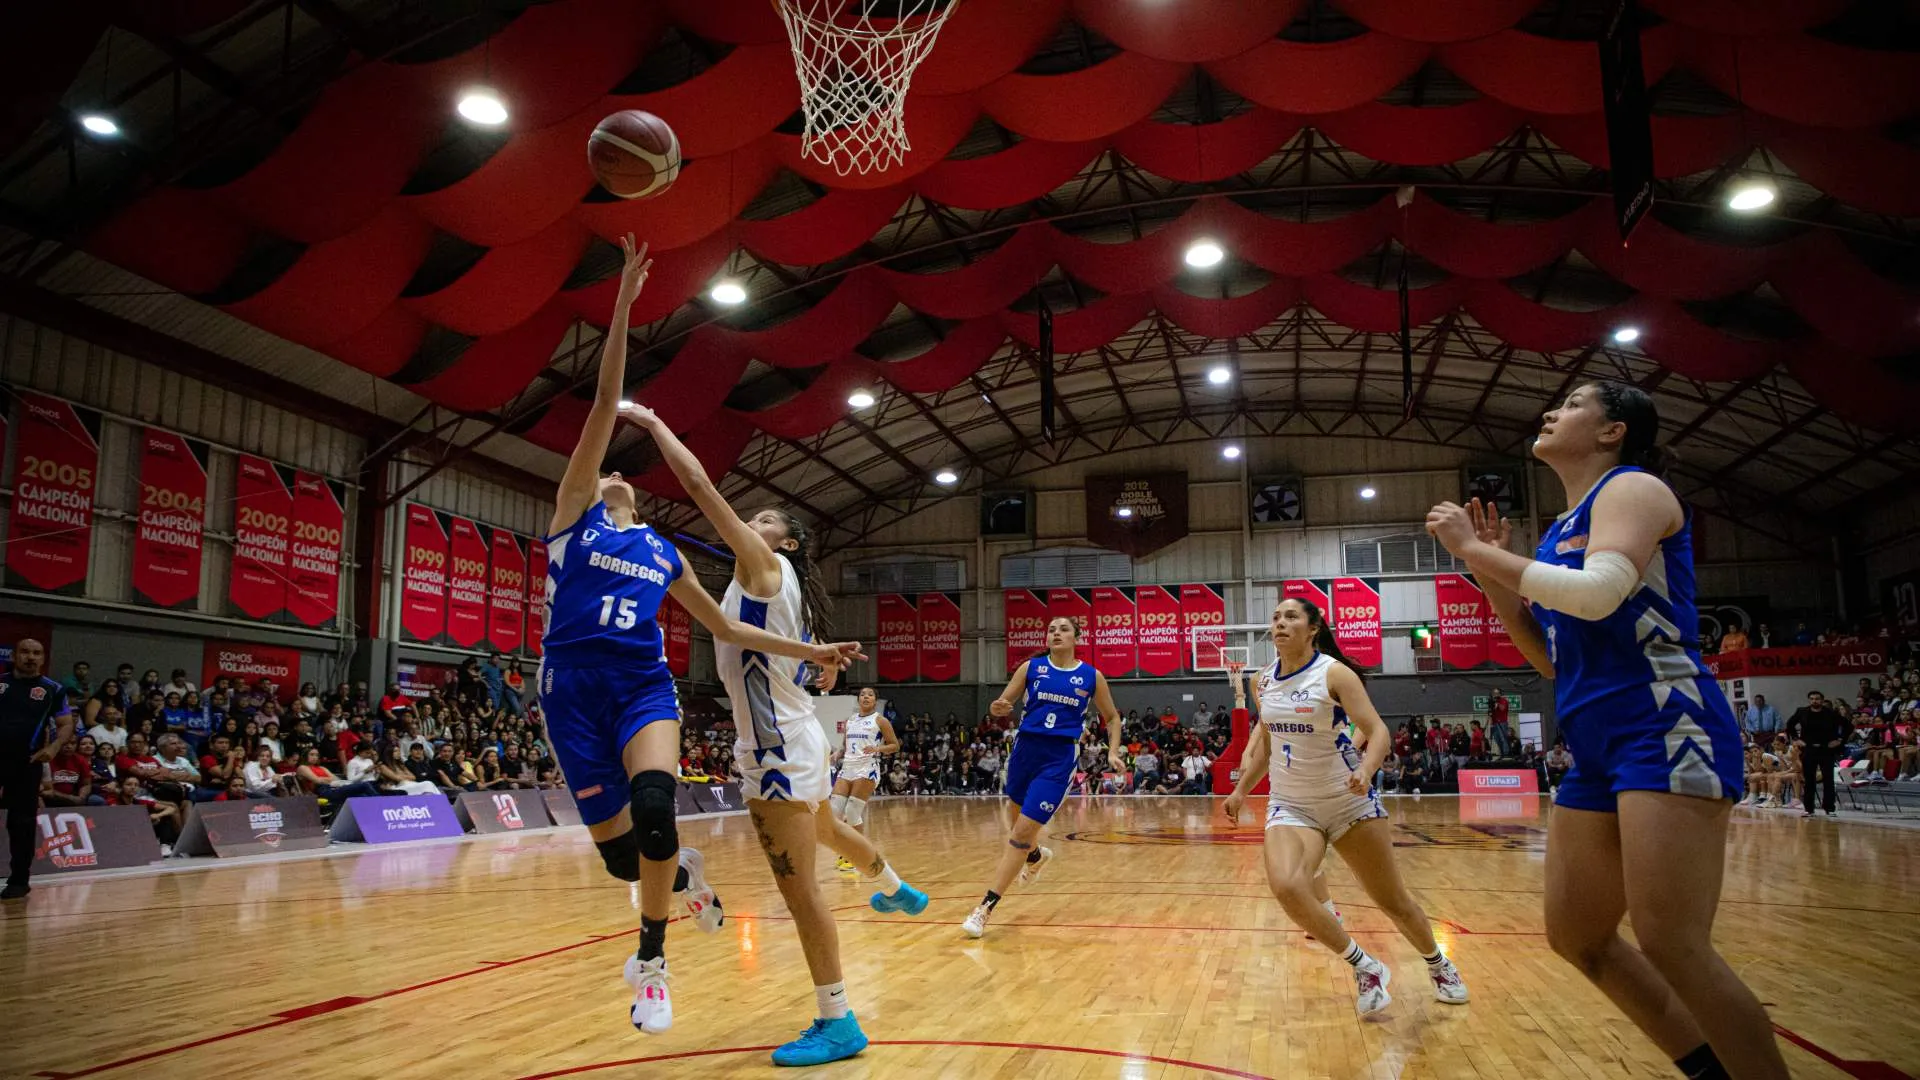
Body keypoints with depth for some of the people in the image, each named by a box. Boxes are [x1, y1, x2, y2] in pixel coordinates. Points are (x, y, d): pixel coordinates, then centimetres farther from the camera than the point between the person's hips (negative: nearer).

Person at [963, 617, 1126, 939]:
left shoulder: (1091, 676, 2)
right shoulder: (1031, 668, 3)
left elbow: (1112, 717, 14)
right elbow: (1002, 704, 5)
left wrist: (1113, 752, 0)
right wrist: (998, 708, -19)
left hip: (1059, 758, -3)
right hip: (1025, 749, 3)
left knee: (1023, 832, -13)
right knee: (1016, 823, 18)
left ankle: (986, 907, -10)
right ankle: (1037, 856, 54)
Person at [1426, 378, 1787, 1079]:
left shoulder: (1632, 486, -4)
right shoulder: (1561, 532, 20)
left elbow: (1600, 592, -24)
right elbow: (1552, 659, 20)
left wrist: (1477, 549, -16)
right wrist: (1490, 573, 11)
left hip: (1665, 728, -9)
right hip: (1597, 748, 9)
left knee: (1669, 942, -13)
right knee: (1576, 936, 10)